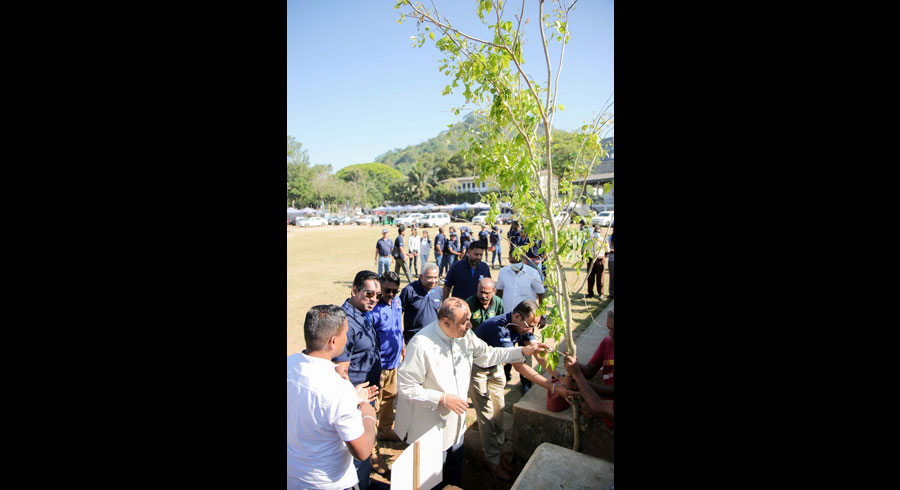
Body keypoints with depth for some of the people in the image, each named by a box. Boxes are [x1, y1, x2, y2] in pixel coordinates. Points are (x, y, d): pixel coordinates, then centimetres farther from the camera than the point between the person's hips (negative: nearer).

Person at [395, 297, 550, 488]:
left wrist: (524, 350, -4)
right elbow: (405, 386, -24)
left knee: (454, 472, 27)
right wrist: (443, 398, -25)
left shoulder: (465, 335, -9)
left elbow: (488, 354, 4)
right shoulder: (421, 345, -30)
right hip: (432, 428, -6)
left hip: (456, 422, 7)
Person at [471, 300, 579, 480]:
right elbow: (519, 366, -40)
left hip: (494, 365, 8)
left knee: (498, 409, 12)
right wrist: (553, 387, -41)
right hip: (476, 368, -7)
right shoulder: (498, 328, -40)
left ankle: (497, 453, 27)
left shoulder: (522, 325, -13)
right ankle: (492, 460, 16)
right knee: (487, 414, 0)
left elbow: (538, 351, -13)